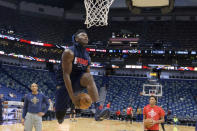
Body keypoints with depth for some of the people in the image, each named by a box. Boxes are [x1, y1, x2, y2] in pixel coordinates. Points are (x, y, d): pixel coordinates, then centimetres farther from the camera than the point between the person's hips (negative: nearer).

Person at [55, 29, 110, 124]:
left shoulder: (87, 57, 5)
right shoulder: (69, 52, -15)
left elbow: (89, 78, 10)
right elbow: (66, 74, -22)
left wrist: (89, 94, -7)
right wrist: (72, 96, -27)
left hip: (77, 82, 4)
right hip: (64, 84, -4)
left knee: (88, 77, -29)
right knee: (60, 117, -5)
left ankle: (98, 110, -40)